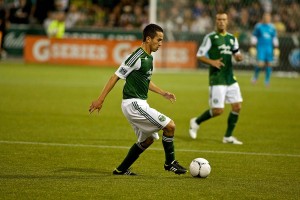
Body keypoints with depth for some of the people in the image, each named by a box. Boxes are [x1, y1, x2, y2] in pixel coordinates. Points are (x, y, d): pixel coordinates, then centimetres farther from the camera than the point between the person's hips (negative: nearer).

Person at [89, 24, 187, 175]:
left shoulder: (148, 58, 12)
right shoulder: (137, 57, -17)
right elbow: (116, 76, -17)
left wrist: (163, 93, 22)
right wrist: (100, 100, -18)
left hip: (139, 104, 10)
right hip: (133, 104, -10)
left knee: (148, 139, 19)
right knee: (169, 126, -11)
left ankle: (121, 170, 24)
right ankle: (170, 162, 5)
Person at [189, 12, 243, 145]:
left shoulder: (232, 38, 11)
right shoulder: (210, 38, -5)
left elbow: (236, 53, 21)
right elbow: (199, 55, -4)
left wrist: (238, 57, -3)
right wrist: (212, 62, -20)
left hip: (230, 78, 6)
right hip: (217, 79, -6)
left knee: (237, 106, 0)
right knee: (218, 110, -8)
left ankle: (228, 137, 12)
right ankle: (196, 122, 17)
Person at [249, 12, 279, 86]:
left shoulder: (272, 27, 9)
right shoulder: (258, 26, 1)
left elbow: (275, 39, 15)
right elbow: (254, 37, 4)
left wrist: (276, 49, 10)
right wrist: (252, 47, 0)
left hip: (269, 48, 3)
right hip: (261, 47, -3)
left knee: (269, 64, -1)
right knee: (260, 64, -14)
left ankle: (267, 80, 12)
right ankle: (255, 77, 12)